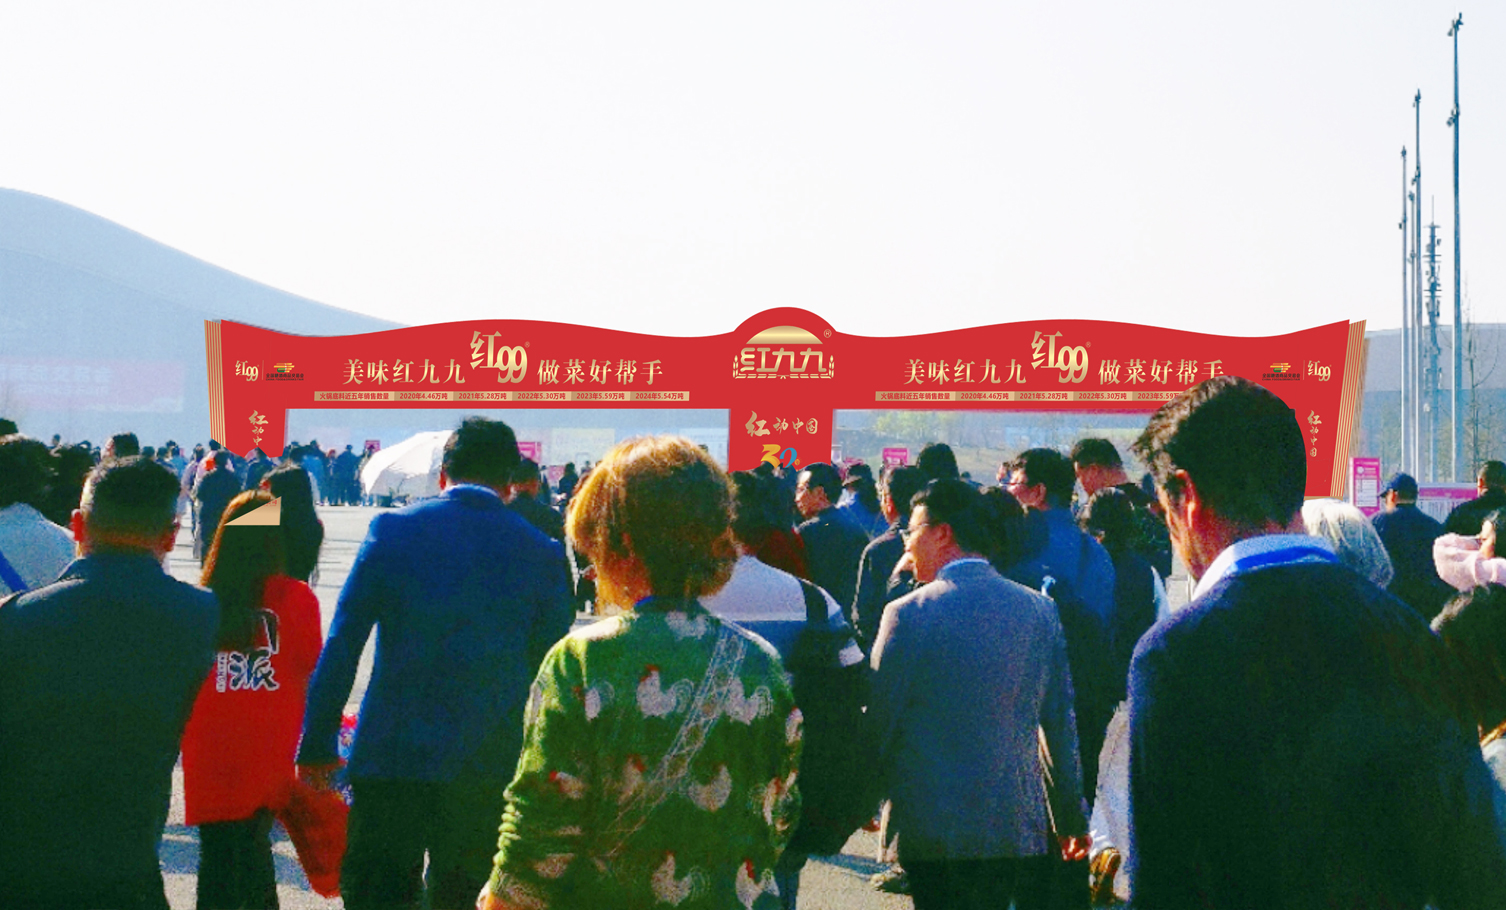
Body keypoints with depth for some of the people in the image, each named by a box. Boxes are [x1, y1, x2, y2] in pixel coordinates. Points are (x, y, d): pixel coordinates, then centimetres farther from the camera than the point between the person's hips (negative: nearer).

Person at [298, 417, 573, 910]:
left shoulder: (394, 528, -1)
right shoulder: (542, 554, 2)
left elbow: (341, 646, -1)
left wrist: (317, 746, 4)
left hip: (391, 758, -1)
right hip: (490, 771, 1)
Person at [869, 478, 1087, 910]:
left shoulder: (908, 614, -10)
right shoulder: (1039, 609, 3)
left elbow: (878, 722, -5)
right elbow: (1062, 725, 8)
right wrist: (1072, 819, 17)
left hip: (935, 833, -4)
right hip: (1021, 829, 4)